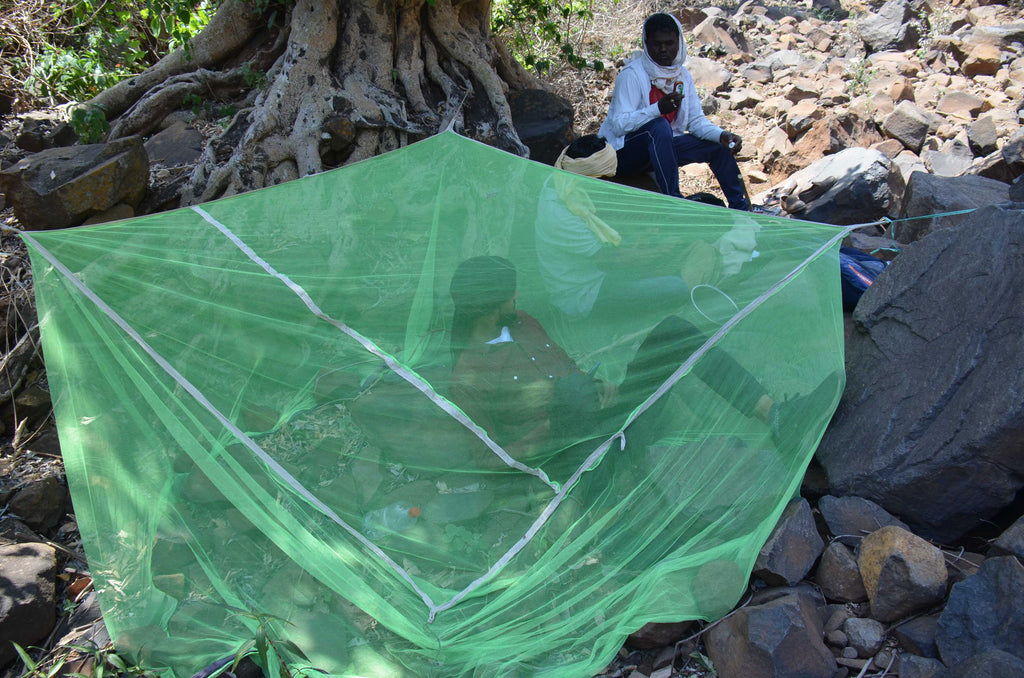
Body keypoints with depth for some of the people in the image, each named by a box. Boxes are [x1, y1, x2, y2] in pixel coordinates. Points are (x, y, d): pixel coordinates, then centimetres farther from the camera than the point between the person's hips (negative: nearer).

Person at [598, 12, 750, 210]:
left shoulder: (682, 75, 6)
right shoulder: (632, 74, -16)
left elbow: (696, 120, 6)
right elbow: (619, 125, -27)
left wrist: (722, 135, -13)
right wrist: (658, 109, -39)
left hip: (658, 149, 7)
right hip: (621, 152, -7)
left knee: (718, 145, 1)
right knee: (659, 126, -36)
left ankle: (741, 208, 13)